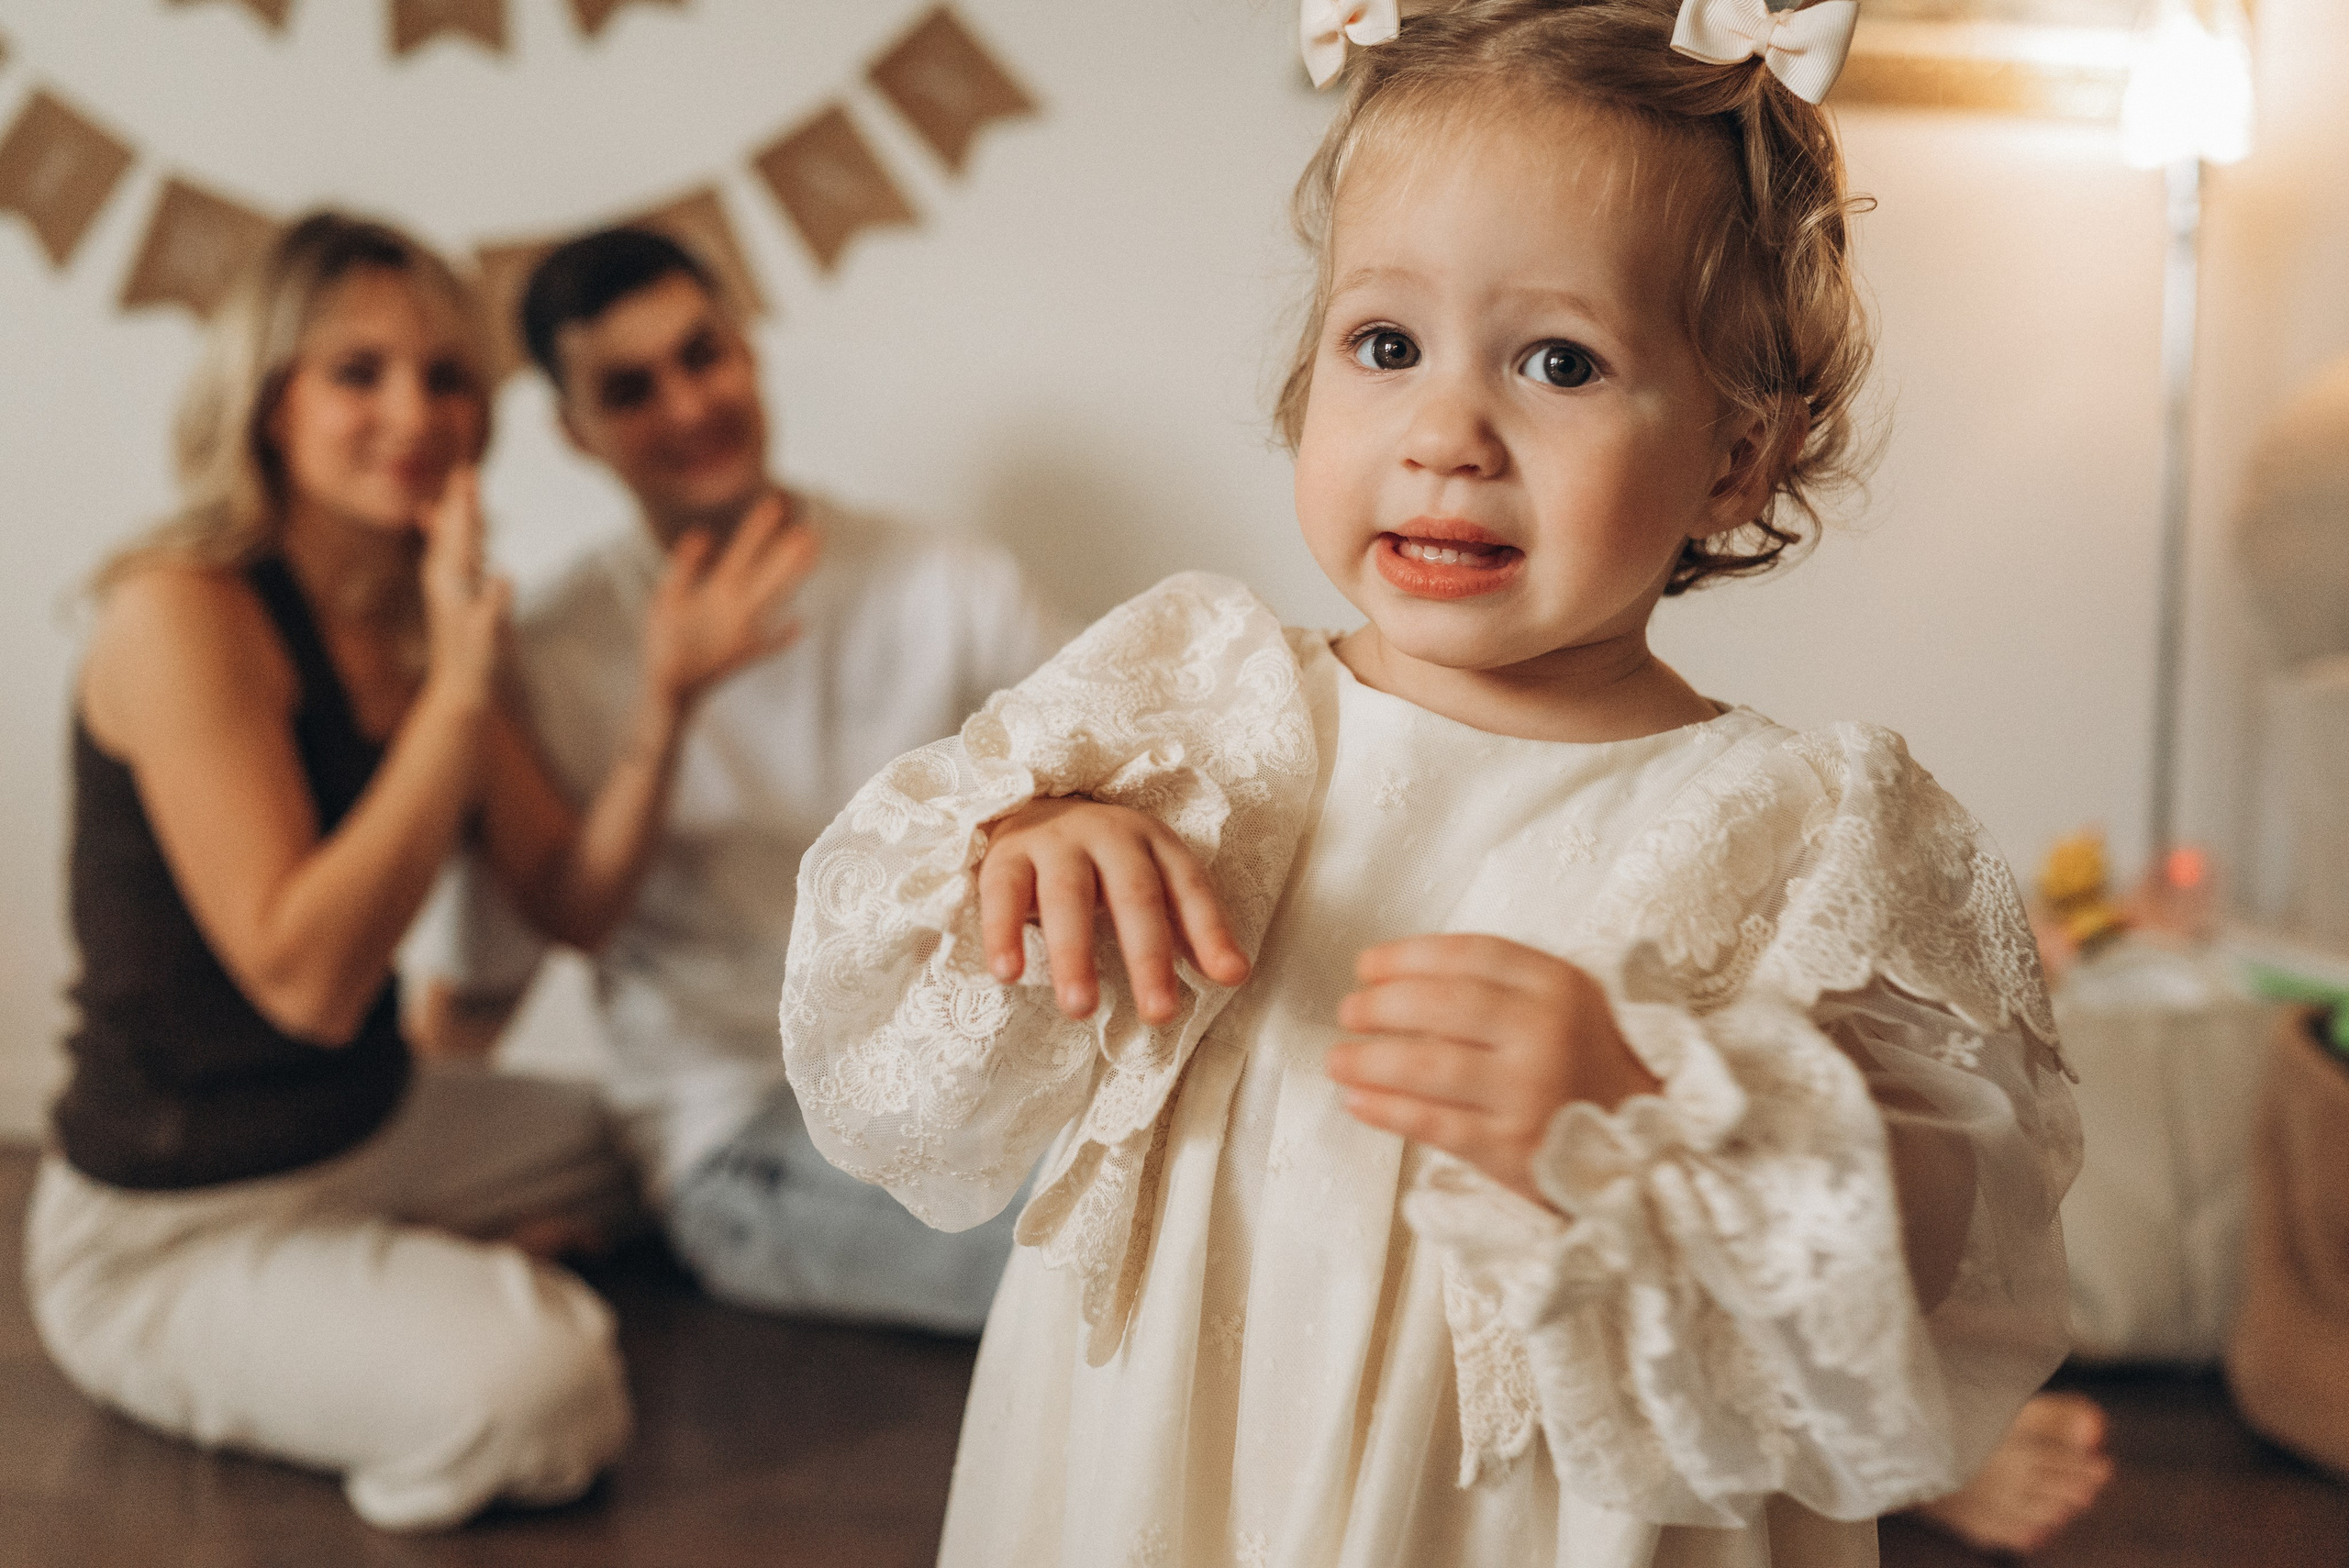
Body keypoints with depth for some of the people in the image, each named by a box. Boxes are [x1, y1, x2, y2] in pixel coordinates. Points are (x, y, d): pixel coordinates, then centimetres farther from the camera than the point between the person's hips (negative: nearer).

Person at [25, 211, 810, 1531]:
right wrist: (460, 690, -31)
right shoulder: (183, 612, -22)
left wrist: (668, 701, -16)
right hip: (169, 1230, -8)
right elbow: (307, 980, -29)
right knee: (539, 1390, -25)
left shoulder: (426, 623, 2)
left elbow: (575, 904, -2)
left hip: (379, 1129, 8)